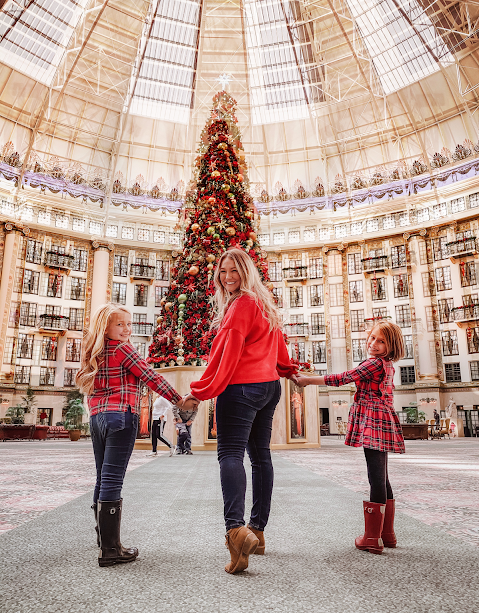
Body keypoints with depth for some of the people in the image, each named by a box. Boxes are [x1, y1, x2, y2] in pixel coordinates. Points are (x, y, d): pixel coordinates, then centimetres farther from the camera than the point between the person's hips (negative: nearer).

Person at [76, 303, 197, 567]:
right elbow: (151, 377, -10)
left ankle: (104, 537, 30)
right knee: (112, 480, -8)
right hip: (120, 416, -8)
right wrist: (180, 400, -6)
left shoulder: (94, 353, 16)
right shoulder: (123, 349, -8)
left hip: (97, 417, 8)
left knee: (103, 479, 16)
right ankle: (110, 550, -3)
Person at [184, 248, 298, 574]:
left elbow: (226, 352, -16)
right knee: (260, 453, 11)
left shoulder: (241, 304, -10)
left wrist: (202, 390, -14)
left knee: (230, 453, -14)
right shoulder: (265, 303, 18)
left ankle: (236, 528, -28)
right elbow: (279, 347, 28)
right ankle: (257, 530, 20)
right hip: (269, 387, 9)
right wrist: (287, 371, 46)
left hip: (241, 387, -9)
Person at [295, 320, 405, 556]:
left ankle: (372, 538, 1)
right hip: (381, 425, 10)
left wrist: (308, 380, -9)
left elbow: (343, 378, -14)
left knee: (376, 479, -6)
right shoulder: (387, 365, 16)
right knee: (381, 479, 15)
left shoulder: (375, 363, -13)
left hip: (373, 424, -10)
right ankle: (387, 534, 24)